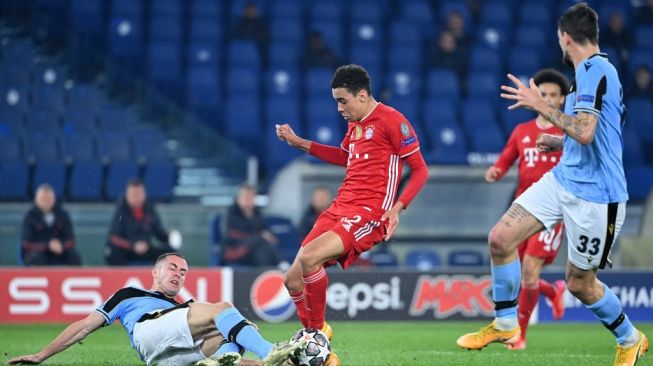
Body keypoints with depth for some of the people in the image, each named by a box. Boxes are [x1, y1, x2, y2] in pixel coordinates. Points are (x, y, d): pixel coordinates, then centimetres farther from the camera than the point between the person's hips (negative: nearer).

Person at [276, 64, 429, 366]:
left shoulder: (392, 121, -9)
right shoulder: (354, 123, 16)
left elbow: (420, 170, -8)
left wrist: (397, 207, -21)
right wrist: (299, 143, 30)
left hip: (370, 214, -9)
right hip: (340, 207, 9)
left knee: (310, 257, -30)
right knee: (293, 280, 0)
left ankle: (317, 331, -11)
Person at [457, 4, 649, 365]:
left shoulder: (595, 69, -19)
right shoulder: (591, 71, 11)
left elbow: (585, 133, -30)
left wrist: (540, 105, -21)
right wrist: (560, 142, 33)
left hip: (593, 195, -9)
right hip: (562, 179, 9)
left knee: (579, 284, 4)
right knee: (500, 238, -2)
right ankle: (505, 324, 14)